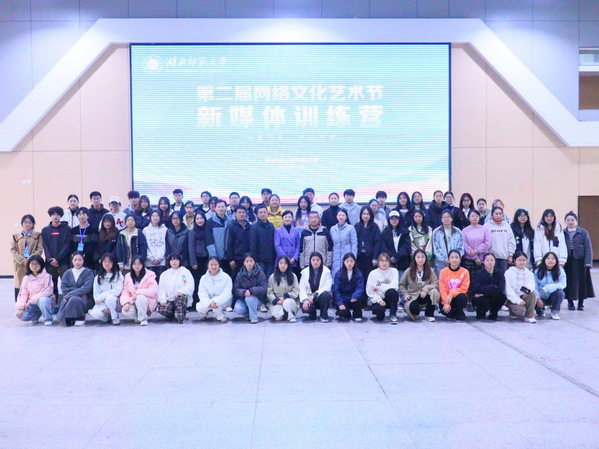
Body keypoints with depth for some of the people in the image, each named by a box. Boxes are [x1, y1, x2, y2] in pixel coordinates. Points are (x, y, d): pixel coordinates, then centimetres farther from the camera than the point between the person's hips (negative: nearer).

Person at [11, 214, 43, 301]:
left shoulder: (37, 235, 8)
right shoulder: (16, 236, 15)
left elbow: (40, 249, 0)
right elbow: (13, 250, 7)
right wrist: (22, 260, -9)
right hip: (20, 266, 2)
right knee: (19, 287, -1)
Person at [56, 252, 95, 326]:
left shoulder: (89, 272, 2)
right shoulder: (67, 273, 12)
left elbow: (86, 288, -13)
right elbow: (63, 289, -1)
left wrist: (68, 295, -19)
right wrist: (80, 293, -15)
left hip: (86, 301, -2)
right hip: (68, 300, 2)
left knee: (74, 299, -37)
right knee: (61, 317, -26)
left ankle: (80, 318, -10)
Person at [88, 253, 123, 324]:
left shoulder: (118, 275, 0)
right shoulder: (98, 277, 9)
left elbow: (117, 291, -12)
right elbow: (96, 294, 1)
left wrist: (101, 296, -16)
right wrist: (103, 308, -14)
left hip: (115, 302, -2)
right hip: (102, 303, 3)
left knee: (109, 298, -37)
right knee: (95, 314, -29)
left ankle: (115, 317, -12)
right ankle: (107, 316, 6)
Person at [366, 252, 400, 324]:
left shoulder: (393, 271, 1)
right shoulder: (373, 273, 1)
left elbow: (394, 286, -14)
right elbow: (370, 291, -6)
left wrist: (379, 287, -14)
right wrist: (379, 300, -20)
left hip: (390, 298, 0)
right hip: (377, 299, 0)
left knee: (392, 291, -33)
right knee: (378, 309, -33)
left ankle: (393, 315, -17)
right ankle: (380, 315, 7)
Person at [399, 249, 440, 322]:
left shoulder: (430, 271, 2)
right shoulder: (409, 271, 2)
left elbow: (436, 284, -8)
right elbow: (401, 285, 9)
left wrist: (426, 289, -26)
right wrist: (405, 294, -7)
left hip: (425, 297, 2)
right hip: (413, 297, -2)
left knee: (435, 292, -32)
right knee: (413, 308, -38)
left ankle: (429, 315, -12)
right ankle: (414, 314, 5)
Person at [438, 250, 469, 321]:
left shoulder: (465, 272, -3)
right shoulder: (443, 271, -3)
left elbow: (464, 288, -10)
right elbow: (442, 289, -8)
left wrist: (451, 294, -24)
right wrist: (446, 303, -20)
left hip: (458, 297, 0)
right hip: (446, 298, 0)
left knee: (461, 296, -35)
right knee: (443, 309, -30)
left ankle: (459, 313, -3)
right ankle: (451, 313, 10)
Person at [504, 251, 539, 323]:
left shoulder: (529, 273, 8)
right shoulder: (509, 272, -5)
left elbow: (531, 283, -10)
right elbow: (508, 289, -13)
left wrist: (528, 289, -35)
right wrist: (518, 300, -23)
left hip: (524, 296, 4)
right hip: (512, 299, -4)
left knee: (533, 293, -26)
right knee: (521, 310, -31)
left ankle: (529, 316, -13)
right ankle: (513, 312, 6)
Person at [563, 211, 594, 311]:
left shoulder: (583, 233, 0)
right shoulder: (562, 233, 3)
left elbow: (588, 248, -3)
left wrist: (588, 262, -11)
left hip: (580, 261, -1)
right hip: (567, 262, 1)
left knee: (581, 282, 4)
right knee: (568, 282, 3)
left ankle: (581, 303, 18)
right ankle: (570, 302, 17)